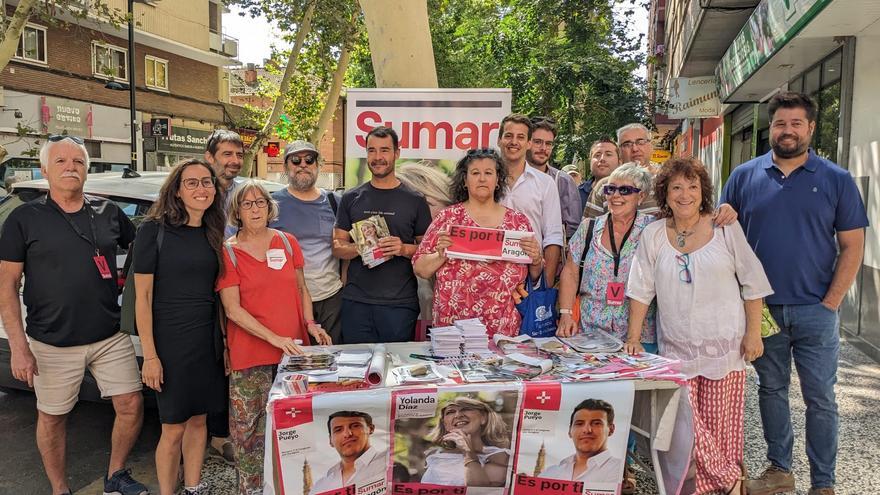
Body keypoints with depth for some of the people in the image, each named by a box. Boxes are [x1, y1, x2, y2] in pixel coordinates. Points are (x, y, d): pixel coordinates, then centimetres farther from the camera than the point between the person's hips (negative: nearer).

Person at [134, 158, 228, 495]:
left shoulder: (212, 233, 8)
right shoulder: (154, 230, -10)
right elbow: (142, 296, -10)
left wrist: (224, 340, 10)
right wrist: (150, 354, -13)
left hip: (207, 340, 5)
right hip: (170, 340, -5)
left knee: (199, 419, 15)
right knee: (173, 428, 3)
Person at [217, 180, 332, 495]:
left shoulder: (287, 242, 7)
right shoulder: (228, 252, -4)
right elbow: (233, 309, -8)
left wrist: (310, 324, 0)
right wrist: (274, 338, -17)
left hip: (293, 349, 3)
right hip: (250, 354, -3)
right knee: (249, 427, 2)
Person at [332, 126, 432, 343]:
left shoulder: (415, 201, 4)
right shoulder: (351, 198, 9)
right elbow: (338, 247, 8)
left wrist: (404, 248, -15)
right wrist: (361, 248, -13)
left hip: (400, 303, -1)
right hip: (356, 302, 2)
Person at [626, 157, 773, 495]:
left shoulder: (725, 228, 0)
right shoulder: (653, 235, 3)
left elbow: (752, 283, 2)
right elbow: (641, 289, 4)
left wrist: (753, 333, -3)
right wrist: (634, 338, 0)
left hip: (724, 345, -1)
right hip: (677, 349, 1)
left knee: (720, 423, 3)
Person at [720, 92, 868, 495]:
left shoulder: (837, 180, 0)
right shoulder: (744, 176, 3)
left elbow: (852, 246, -1)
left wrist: (831, 303, -8)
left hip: (815, 311, -1)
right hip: (761, 307, 2)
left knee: (820, 398, 7)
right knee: (771, 390, 13)